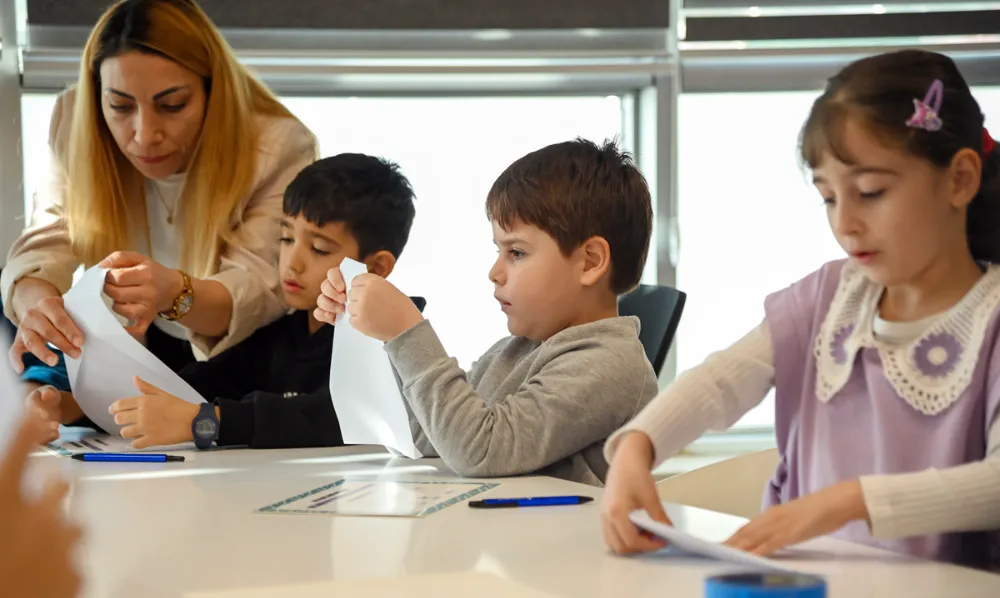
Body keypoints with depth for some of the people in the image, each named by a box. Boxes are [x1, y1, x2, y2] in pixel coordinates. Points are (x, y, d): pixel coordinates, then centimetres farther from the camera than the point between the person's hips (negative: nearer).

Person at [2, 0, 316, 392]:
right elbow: (45, 246, -17)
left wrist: (175, 293, -48)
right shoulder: (77, 125, -12)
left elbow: (262, 292, -27)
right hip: (134, 346, 4)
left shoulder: (280, 150, -22)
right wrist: (35, 302, -41)